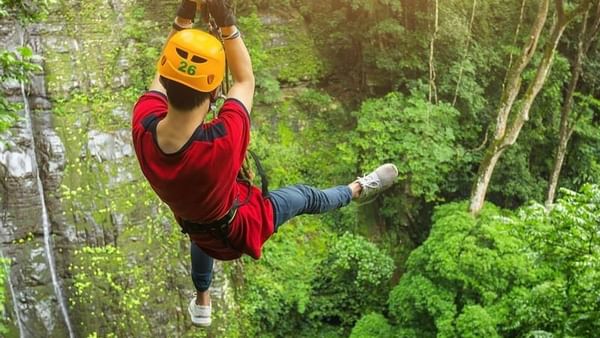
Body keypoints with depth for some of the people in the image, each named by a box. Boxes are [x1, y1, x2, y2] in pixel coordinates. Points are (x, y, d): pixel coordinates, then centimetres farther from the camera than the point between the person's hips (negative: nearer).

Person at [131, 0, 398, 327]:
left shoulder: (142, 125, -34)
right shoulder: (224, 139, -46)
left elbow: (163, 73, -12)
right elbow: (245, 80, -25)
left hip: (198, 229, 5)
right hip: (239, 229, -4)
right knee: (304, 196, 22)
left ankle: (201, 303, 68)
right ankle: (358, 190, 54)